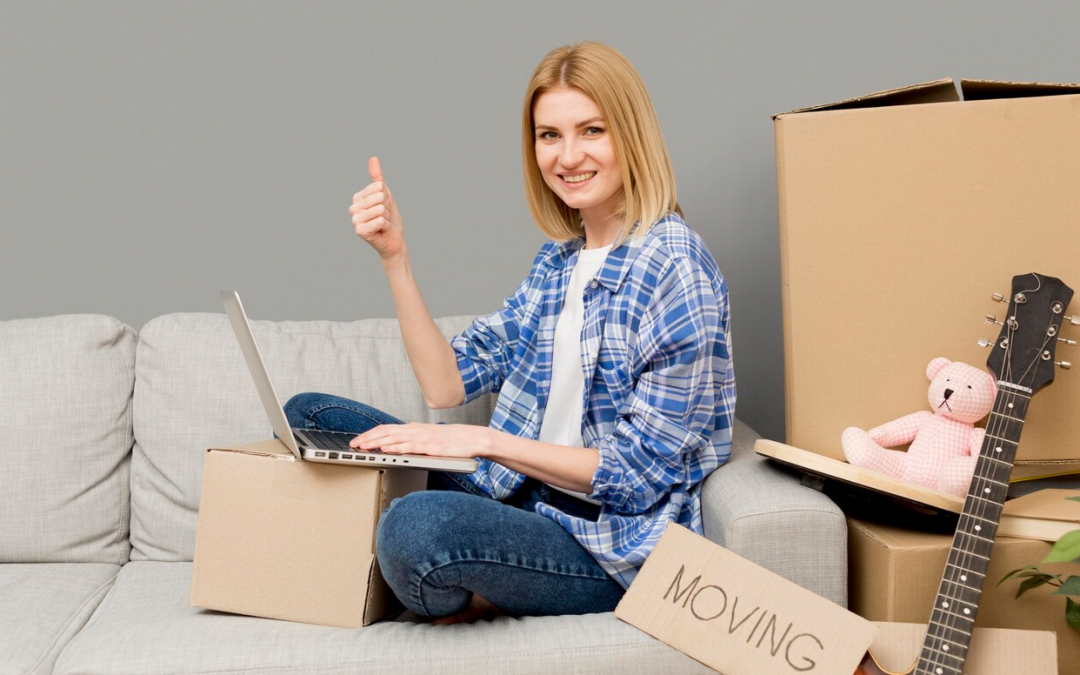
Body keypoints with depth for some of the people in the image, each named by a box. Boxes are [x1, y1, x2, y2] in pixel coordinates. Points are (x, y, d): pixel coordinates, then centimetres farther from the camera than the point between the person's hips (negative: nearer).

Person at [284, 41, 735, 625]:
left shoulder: (673, 268, -14)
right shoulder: (559, 261, 11)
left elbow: (639, 472, -16)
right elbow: (446, 383, 5)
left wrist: (483, 440, -20)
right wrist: (394, 257, -4)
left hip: (613, 548, -8)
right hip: (522, 503, 8)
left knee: (419, 526, -38)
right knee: (309, 414, 8)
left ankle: (463, 600, -3)